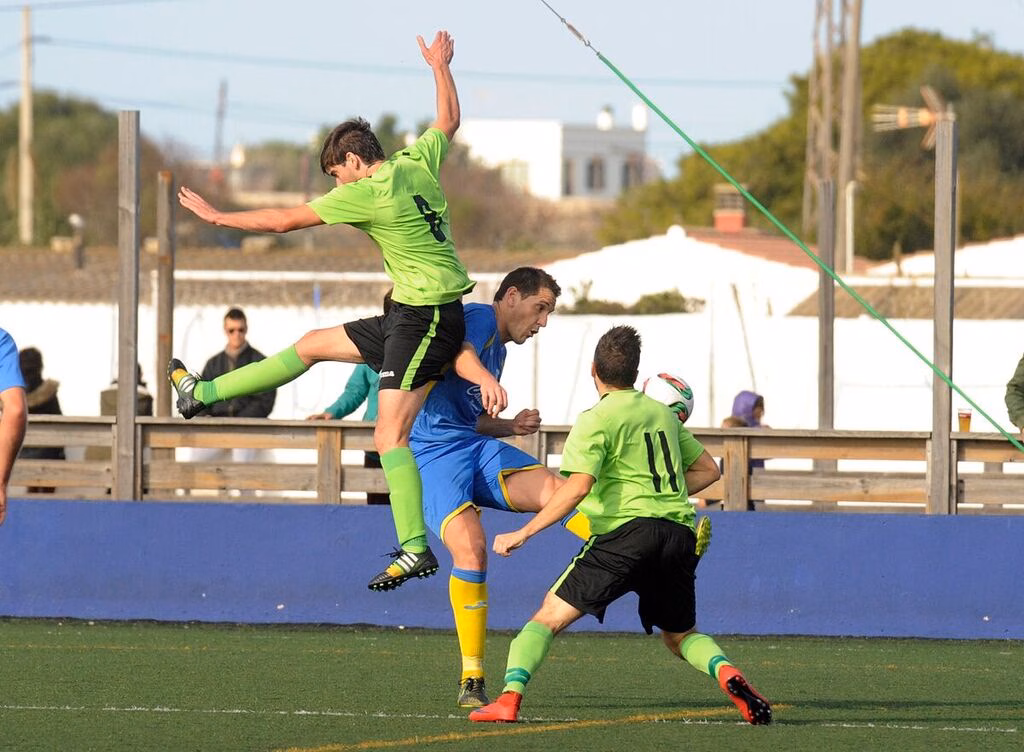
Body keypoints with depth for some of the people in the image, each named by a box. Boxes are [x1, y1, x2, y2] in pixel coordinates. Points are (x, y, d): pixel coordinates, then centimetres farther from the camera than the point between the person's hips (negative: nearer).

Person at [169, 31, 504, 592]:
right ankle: (203, 394, 28)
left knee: (389, 435, -13)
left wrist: (217, 216, 3)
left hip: (427, 320, -10)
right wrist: (440, 66, 40)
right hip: (410, 315, 10)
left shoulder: (366, 192, -17)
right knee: (313, 344, 17)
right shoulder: (417, 162, 4)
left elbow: (284, 221, -8)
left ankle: (415, 550, -16)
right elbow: (448, 121, 26)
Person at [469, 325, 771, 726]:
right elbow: (708, 470, 27)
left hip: (627, 530, -5)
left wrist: (522, 533, -10)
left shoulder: (596, 420, 1)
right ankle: (725, 672, -10)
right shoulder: (663, 413, 21)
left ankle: (510, 696, -19)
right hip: (679, 534, 5)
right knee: (680, 636, 21)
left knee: (550, 615, 0)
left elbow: (578, 486, -12)